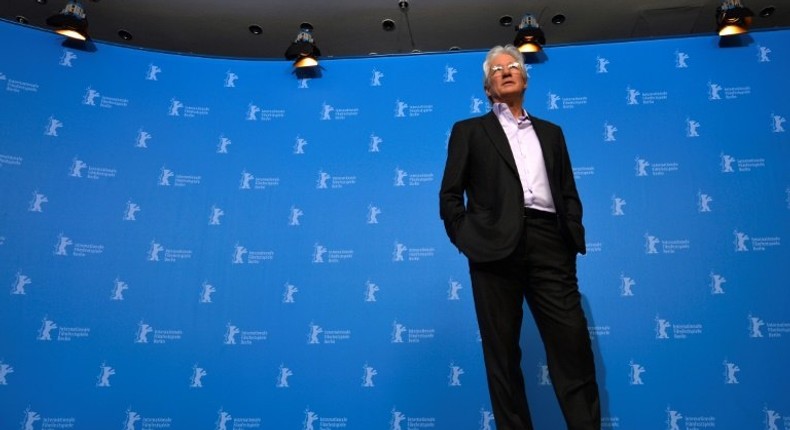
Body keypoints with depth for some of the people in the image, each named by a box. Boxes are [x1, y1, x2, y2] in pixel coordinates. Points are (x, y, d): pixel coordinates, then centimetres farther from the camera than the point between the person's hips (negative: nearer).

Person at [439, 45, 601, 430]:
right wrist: (466, 239, -3)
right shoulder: (469, 130, 15)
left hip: (549, 243, 2)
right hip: (497, 244, -2)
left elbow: (569, 193, 19)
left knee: (573, 347, -4)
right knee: (502, 353, 3)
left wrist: (573, 238, 5)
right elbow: (450, 195, 8)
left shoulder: (550, 132, 24)